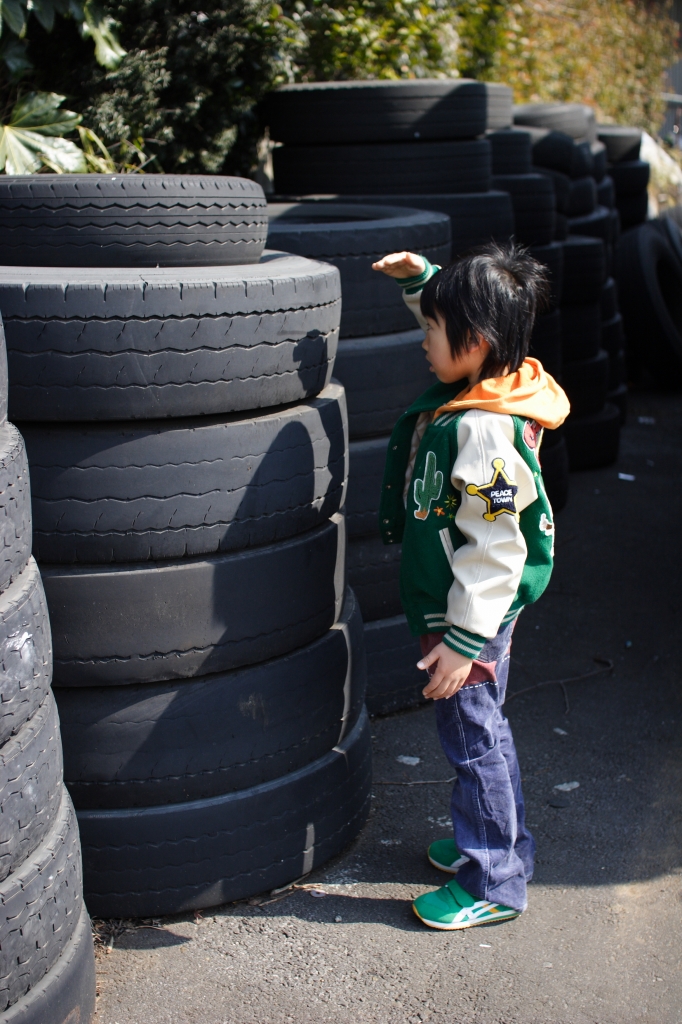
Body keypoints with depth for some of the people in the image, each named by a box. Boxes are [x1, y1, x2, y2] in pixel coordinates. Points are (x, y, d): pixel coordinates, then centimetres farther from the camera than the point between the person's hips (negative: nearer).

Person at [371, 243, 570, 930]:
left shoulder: (484, 431, -29)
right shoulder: (483, 387, -1)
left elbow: (494, 549, -28)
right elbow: (462, 319, 24)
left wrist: (463, 640, -25)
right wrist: (421, 279, 15)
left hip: (470, 616, -10)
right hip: (468, 611, 10)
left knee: (473, 741, 3)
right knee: (482, 730, 23)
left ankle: (493, 885, 18)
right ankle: (502, 844, 40)